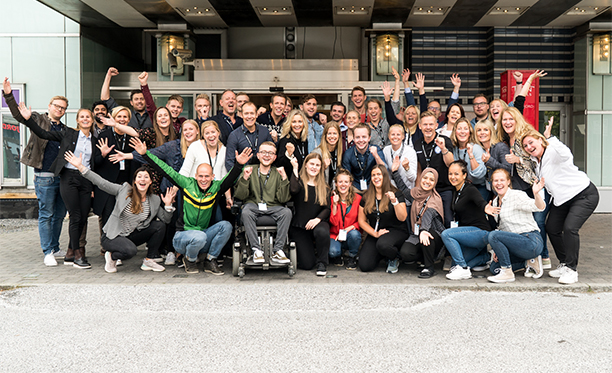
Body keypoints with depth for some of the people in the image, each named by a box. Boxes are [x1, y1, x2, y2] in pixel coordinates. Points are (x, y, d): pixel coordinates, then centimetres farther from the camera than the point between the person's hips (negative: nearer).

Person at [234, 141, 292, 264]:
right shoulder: (249, 170, 8)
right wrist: (245, 179, -15)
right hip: (253, 205, -1)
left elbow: (283, 199, -1)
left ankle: (278, 250, -26)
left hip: (273, 208, 1)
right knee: (246, 212, -34)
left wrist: (284, 179, -12)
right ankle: (257, 250, -28)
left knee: (287, 212, -30)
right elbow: (240, 196, 1)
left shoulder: (278, 173, 9)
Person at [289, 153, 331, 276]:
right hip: (299, 226, -2)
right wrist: (295, 169, -17)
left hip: (317, 223, 2)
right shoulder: (300, 182, 1)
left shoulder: (324, 187, 10)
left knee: (322, 232, -37)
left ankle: (322, 263, -10)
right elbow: (294, 189, -23)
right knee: (307, 264, -11)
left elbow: (327, 209, 2)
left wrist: (318, 219, -16)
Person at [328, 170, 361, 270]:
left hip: (351, 233, 1)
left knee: (354, 234, -34)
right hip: (335, 235, -1)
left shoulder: (358, 198, -4)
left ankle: (352, 258, -4)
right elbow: (333, 222, -9)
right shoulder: (332, 198, -3)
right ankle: (337, 256, 11)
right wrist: (335, 204, -19)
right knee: (333, 251, -30)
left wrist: (350, 228, -17)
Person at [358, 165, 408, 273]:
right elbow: (362, 221, 6)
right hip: (374, 233, 3)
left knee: (382, 245, -39)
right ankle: (380, 255, 18)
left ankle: (394, 258, -2)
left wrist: (394, 201, -25)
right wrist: (375, 234, -8)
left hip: (395, 231, -3)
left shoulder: (396, 194, -2)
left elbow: (402, 218, -12)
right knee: (364, 266, -17)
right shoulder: (366, 197, 6)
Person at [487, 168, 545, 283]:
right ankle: (529, 261, 9)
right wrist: (497, 250, 8)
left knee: (493, 235, -25)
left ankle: (507, 273, -15)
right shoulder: (495, 202, 14)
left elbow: (539, 207, -27)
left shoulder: (516, 195, -11)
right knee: (494, 267, 0)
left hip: (532, 241, -9)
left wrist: (536, 194, -49)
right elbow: (502, 229, 19)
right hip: (518, 242, 9)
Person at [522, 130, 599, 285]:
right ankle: (564, 264, 23)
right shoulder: (535, 160, 5)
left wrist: (549, 137, -51)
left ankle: (571, 270, -10)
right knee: (552, 228, 6)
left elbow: (565, 154, -45)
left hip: (584, 195, -9)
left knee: (570, 228, -22)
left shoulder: (553, 152, -22)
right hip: (561, 199, 9)